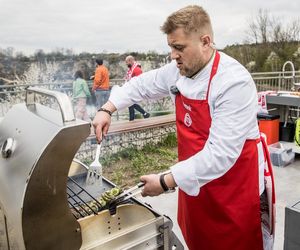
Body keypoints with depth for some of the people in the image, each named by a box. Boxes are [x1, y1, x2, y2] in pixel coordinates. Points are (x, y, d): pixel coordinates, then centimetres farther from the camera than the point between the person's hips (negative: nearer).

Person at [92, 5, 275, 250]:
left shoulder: (235, 83, -27)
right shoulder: (179, 71, -5)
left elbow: (220, 153, -30)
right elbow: (143, 84, 11)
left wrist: (166, 182, -26)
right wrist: (107, 110, 0)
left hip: (236, 182, -6)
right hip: (196, 179, 7)